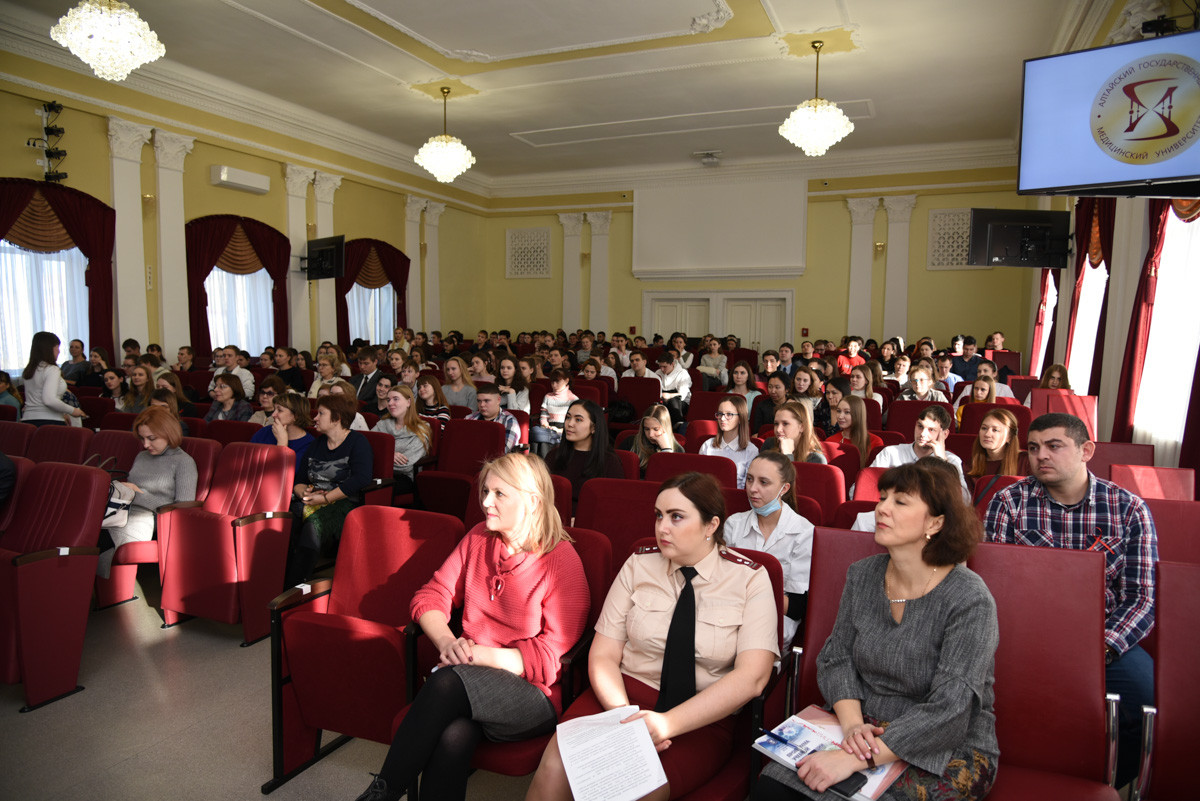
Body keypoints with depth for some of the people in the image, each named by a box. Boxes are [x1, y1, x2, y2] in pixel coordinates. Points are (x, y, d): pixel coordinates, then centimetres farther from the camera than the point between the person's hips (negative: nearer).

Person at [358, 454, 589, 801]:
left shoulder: (562, 561, -8)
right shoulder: (478, 538, 10)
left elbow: (552, 657, -10)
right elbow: (430, 596, 9)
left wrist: (479, 654, -16)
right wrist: (447, 641, -11)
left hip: (533, 693, -3)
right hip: (466, 674, 4)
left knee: (447, 683, -32)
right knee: (454, 736, -32)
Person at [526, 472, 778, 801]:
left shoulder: (750, 579, -4)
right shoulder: (638, 566, 3)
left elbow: (752, 677, -15)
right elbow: (603, 655, 0)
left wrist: (668, 723, -25)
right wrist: (625, 717, -20)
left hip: (703, 717, -2)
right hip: (625, 693, 3)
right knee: (554, 770, -25)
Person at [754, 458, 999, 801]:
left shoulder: (969, 600, -18)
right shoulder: (862, 574, 0)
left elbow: (948, 711, -23)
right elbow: (836, 658, 3)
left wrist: (855, 760, -28)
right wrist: (852, 724, -16)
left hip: (949, 751, -4)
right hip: (868, 731, 5)